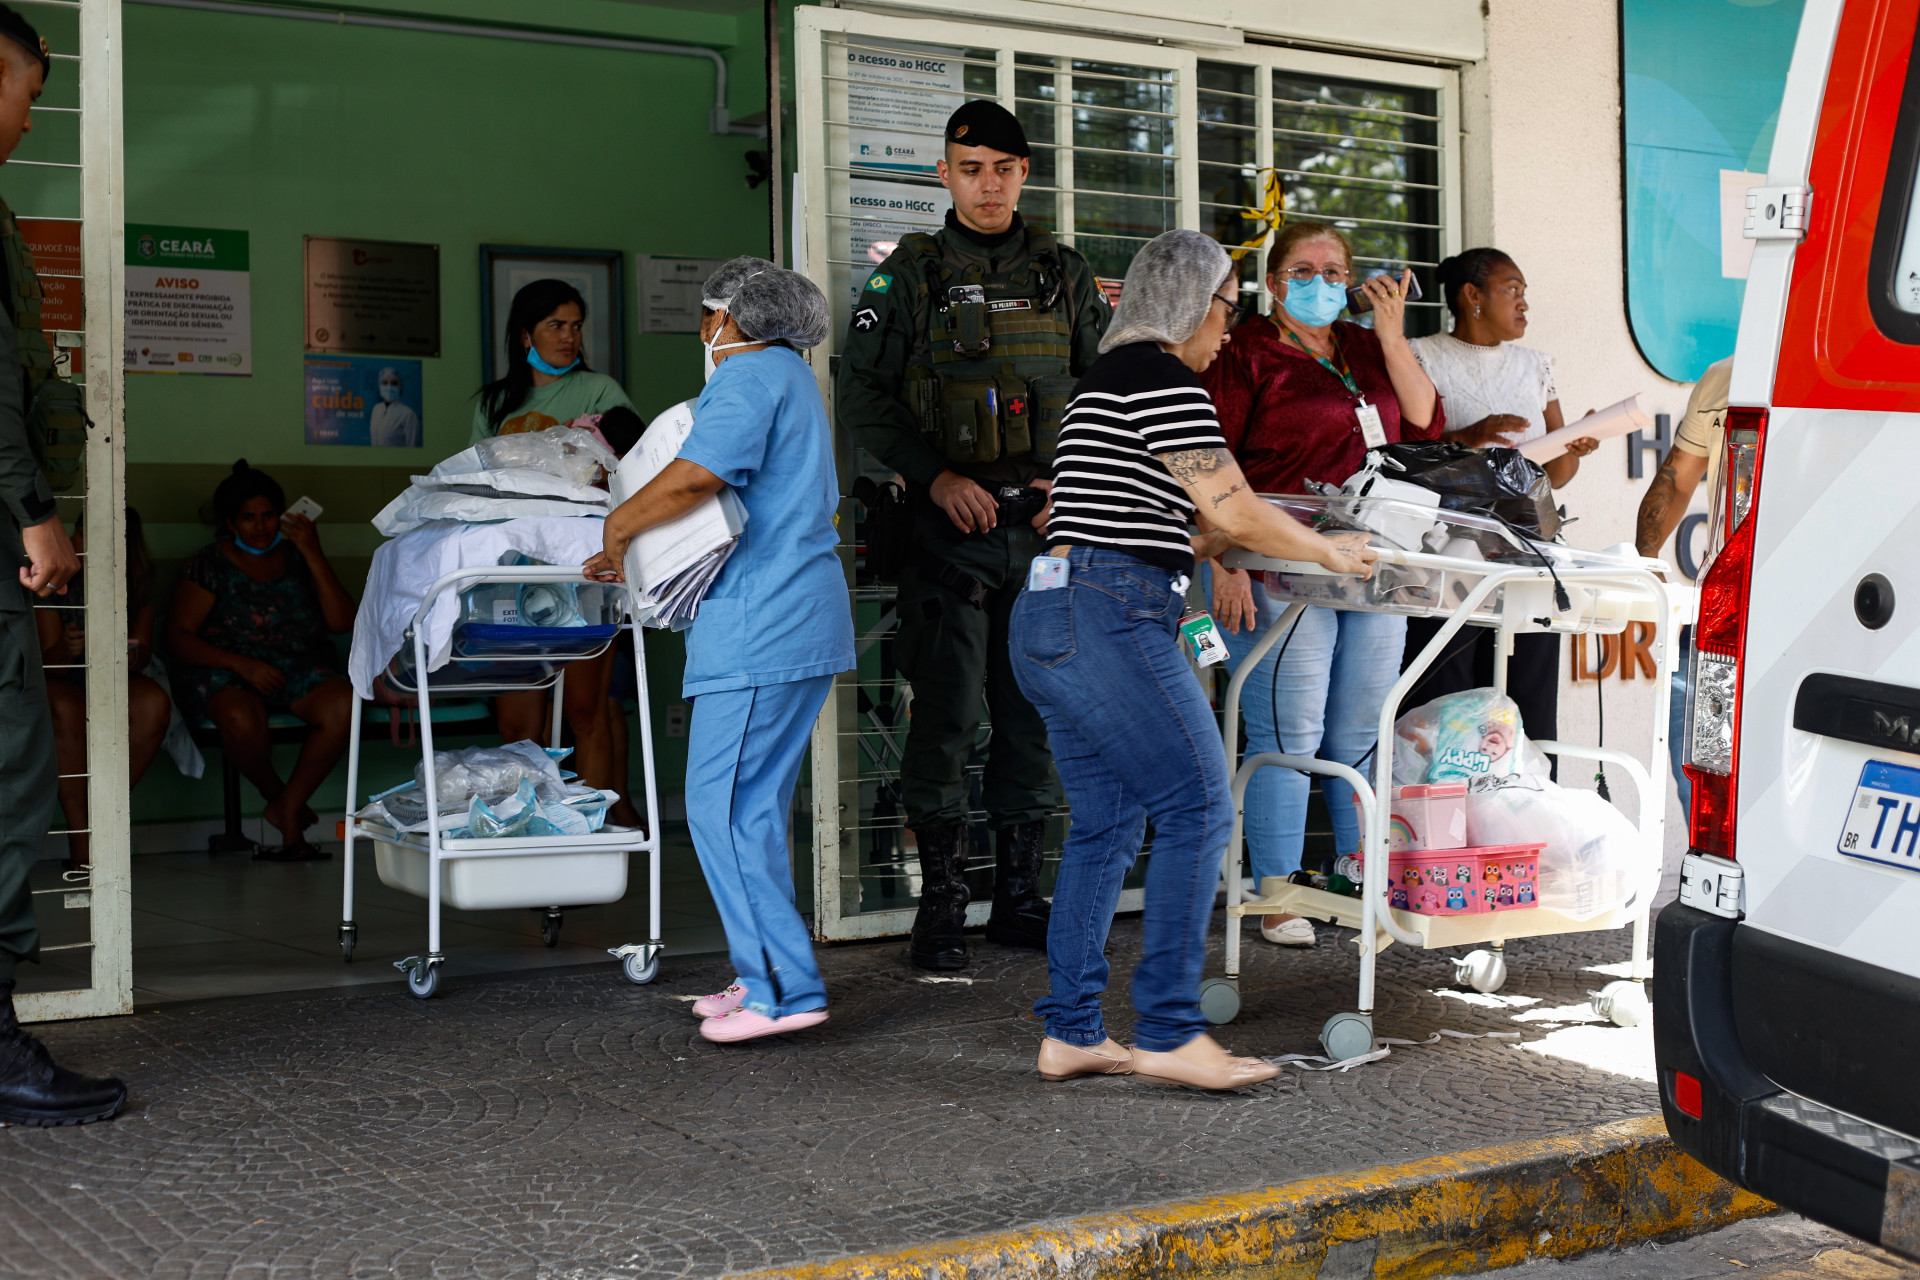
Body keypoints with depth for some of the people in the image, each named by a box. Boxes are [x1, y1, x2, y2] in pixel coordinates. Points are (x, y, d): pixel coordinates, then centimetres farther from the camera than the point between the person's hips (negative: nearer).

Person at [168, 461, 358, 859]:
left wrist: (314, 556, -8)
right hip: (228, 674, -2)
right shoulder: (209, 564, 4)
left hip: (301, 671, 3)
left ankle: (287, 809, -14)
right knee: (241, 721, -38)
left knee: (344, 706, -30)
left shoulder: (295, 558, 10)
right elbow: (179, 636, -2)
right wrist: (241, 663, -16)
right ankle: (275, 793, -3)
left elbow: (342, 622, 0)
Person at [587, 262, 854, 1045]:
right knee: (758, 808, 14)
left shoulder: (749, 376, -8)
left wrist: (618, 527, -6)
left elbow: (694, 478, -24)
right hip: (806, 622, 10)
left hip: (760, 628, -10)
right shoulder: (794, 377, 24)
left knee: (723, 808, -9)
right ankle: (767, 975, 19)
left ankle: (784, 989, -10)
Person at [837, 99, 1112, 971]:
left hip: (1045, 524, 3)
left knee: (1035, 710, 6)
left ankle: (1019, 898, 16)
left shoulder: (1066, 276, 11)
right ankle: (940, 904, 6)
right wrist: (935, 476, -12)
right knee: (947, 712, -4)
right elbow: (861, 395, 0)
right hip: (949, 524, -3)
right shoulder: (910, 275, 4)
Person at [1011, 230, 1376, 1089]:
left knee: (1106, 823, 11)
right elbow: (1229, 508, -10)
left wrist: (1219, 548, 30)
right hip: (1110, 619, -10)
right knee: (1198, 806, -7)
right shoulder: (1162, 376, -7)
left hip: (1051, 620, 10)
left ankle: (1069, 1034, 12)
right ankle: (1168, 1032, -7)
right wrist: (1327, 552, 4)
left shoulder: (1106, 379, 23)